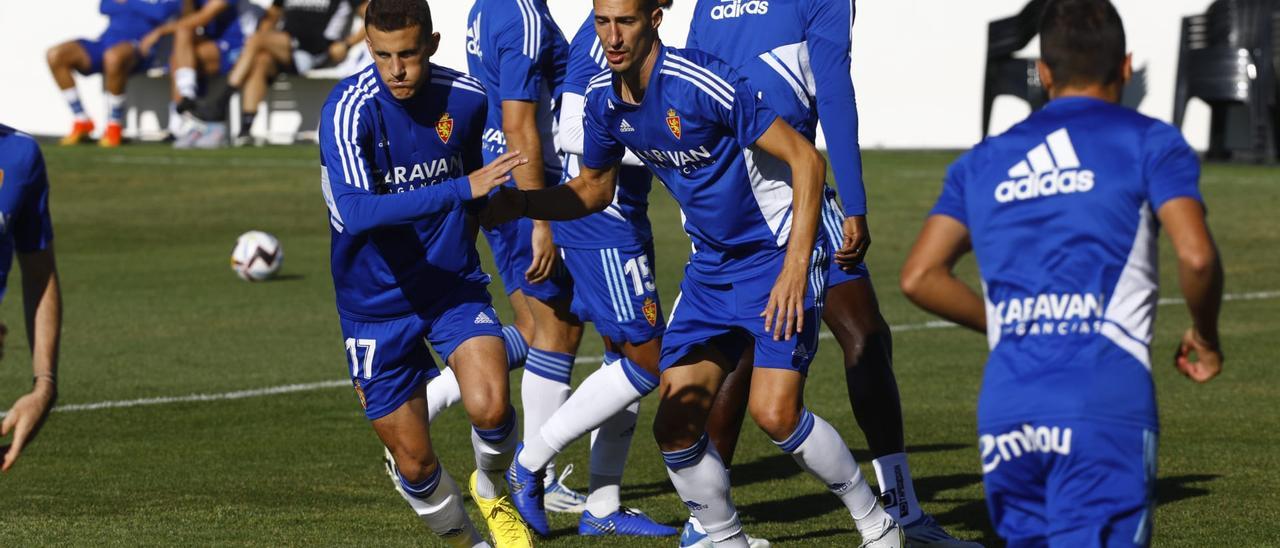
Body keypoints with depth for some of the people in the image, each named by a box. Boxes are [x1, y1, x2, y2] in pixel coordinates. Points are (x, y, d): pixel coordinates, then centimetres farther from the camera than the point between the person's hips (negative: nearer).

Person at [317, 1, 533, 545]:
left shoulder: (465, 98, -7)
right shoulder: (349, 111, -21)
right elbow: (356, 212, -37)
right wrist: (462, 189, -41)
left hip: (454, 287, 2)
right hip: (377, 305, -2)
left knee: (490, 405, -23)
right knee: (414, 461, 2)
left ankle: (491, 489, 10)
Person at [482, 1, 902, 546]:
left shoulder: (701, 83, -25)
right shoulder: (604, 97, -2)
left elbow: (806, 160, -23)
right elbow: (593, 189, 15)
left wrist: (795, 267, -28)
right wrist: (520, 203, -3)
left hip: (777, 254, -7)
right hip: (711, 265, 7)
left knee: (774, 412, -19)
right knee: (675, 424, -4)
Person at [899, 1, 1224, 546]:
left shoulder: (983, 162, 19)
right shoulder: (1150, 143, 7)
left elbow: (919, 277, 11)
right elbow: (1196, 256, -7)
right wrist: (1205, 339, 12)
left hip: (1005, 409, 4)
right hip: (1106, 407, -4)